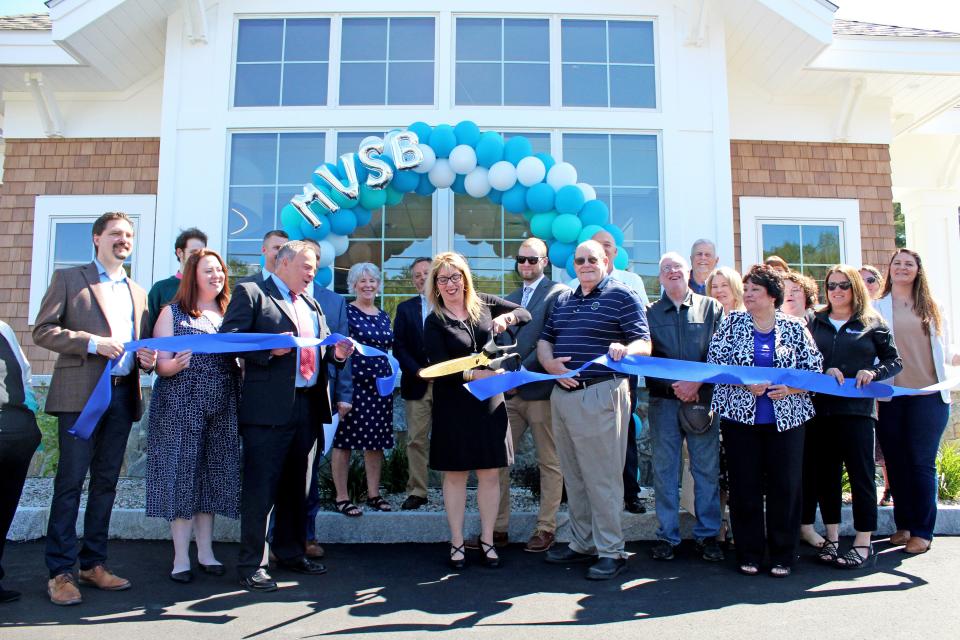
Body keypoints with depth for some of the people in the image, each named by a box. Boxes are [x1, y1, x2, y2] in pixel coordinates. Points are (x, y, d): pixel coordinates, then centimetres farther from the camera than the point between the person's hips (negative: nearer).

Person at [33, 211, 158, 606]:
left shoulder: (138, 292, 20)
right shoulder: (69, 278, 6)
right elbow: (42, 330, -2)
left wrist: (147, 358, 1)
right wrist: (93, 342, -14)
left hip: (123, 396, 5)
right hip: (81, 394, -5)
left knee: (106, 483, 9)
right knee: (70, 482, -4)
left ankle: (93, 564, 18)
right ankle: (60, 571, 4)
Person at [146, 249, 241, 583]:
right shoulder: (173, 313, 1)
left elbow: (242, 358, 14)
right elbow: (160, 363, -4)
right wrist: (174, 365, -25)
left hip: (221, 408, 4)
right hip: (181, 407, -4)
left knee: (212, 477, 8)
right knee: (182, 476, -1)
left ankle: (205, 552, 18)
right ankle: (181, 559, 8)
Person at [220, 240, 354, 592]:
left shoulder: (311, 304, 21)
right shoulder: (251, 293, 0)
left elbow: (321, 347, 21)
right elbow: (228, 337, -10)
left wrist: (336, 352, 0)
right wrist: (269, 348, -23)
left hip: (307, 405, 7)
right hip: (268, 407, -7)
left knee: (295, 484, 16)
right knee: (261, 486, -3)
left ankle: (290, 552, 28)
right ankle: (250, 564, 7)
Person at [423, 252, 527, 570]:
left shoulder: (483, 303, 5)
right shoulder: (434, 322, -3)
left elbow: (526, 312, 10)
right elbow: (439, 367, -12)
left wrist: (507, 318, -11)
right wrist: (473, 374, -26)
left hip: (489, 401, 2)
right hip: (453, 404, -2)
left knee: (490, 472, 5)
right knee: (455, 474, 6)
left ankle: (487, 540, 18)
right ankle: (457, 542, 18)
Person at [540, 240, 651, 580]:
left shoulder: (622, 296, -3)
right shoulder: (563, 300, 17)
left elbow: (644, 344, -9)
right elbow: (545, 340, 18)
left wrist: (625, 350, -31)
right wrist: (550, 363, -4)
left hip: (600, 395, -7)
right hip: (561, 394, 7)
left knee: (602, 477, -3)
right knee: (573, 476, 13)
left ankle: (611, 551, 7)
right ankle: (582, 544, 25)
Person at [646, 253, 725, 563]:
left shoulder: (710, 308, 8)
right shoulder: (650, 312, 10)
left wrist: (696, 382, -10)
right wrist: (674, 386, -12)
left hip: (703, 398, 0)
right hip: (663, 400, 1)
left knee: (707, 468, 3)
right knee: (664, 470, 3)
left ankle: (708, 534, 14)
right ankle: (667, 535, 12)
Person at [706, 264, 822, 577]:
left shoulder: (794, 328, 5)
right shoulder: (732, 323, 6)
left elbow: (814, 370, 4)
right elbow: (714, 362, -2)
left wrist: (790, 388, -13)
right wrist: (744, 383, -16)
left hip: (786, 419, 0)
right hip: (740, 417, 0)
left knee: (785, 486, 2)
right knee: (745, 487, 3)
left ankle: (783, 555, 15)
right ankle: (749, 554, 14)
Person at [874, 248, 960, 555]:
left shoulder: (932, 308, 12)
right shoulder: (877, 308, 7)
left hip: (928, 395, 0)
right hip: (890, 397, 0)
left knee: (922, 462, -1)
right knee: (896, 461, 5)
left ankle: (922, 530, 7)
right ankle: (904, 524, 18)